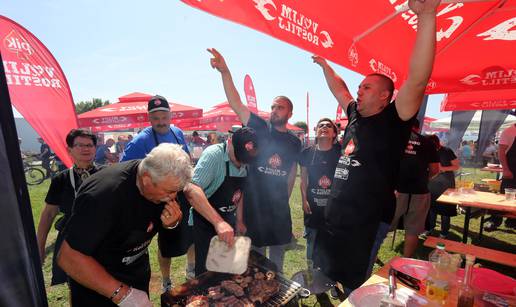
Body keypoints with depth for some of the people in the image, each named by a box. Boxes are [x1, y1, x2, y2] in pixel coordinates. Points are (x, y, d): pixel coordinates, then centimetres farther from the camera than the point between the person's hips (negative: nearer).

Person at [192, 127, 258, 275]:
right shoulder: (213, 154, -25)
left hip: (228, 220, 6)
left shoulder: (244, 160, -5)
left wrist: (239, 220, 8)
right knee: (206, 270, 6)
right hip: (205, 222, -6)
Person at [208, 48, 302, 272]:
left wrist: (285, 200, 14)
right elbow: (236, 103, -17)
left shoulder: (294, 143, 5)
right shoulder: (259, 128, -6)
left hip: (280, 207, 3)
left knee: (278, 252, 20)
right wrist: (225, 71, -28)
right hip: (254, 204, -3)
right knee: (255, 255, 12)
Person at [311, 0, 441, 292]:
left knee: (356, 289, 11)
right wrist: (324, 64, 30)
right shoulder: (355, 117, 9)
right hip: (333, 220, 7)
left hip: (364, 226, -6)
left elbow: (417, 80, -24)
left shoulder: (393, 122, -9)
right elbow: (339, 89, 24)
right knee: (323, 280, 22)